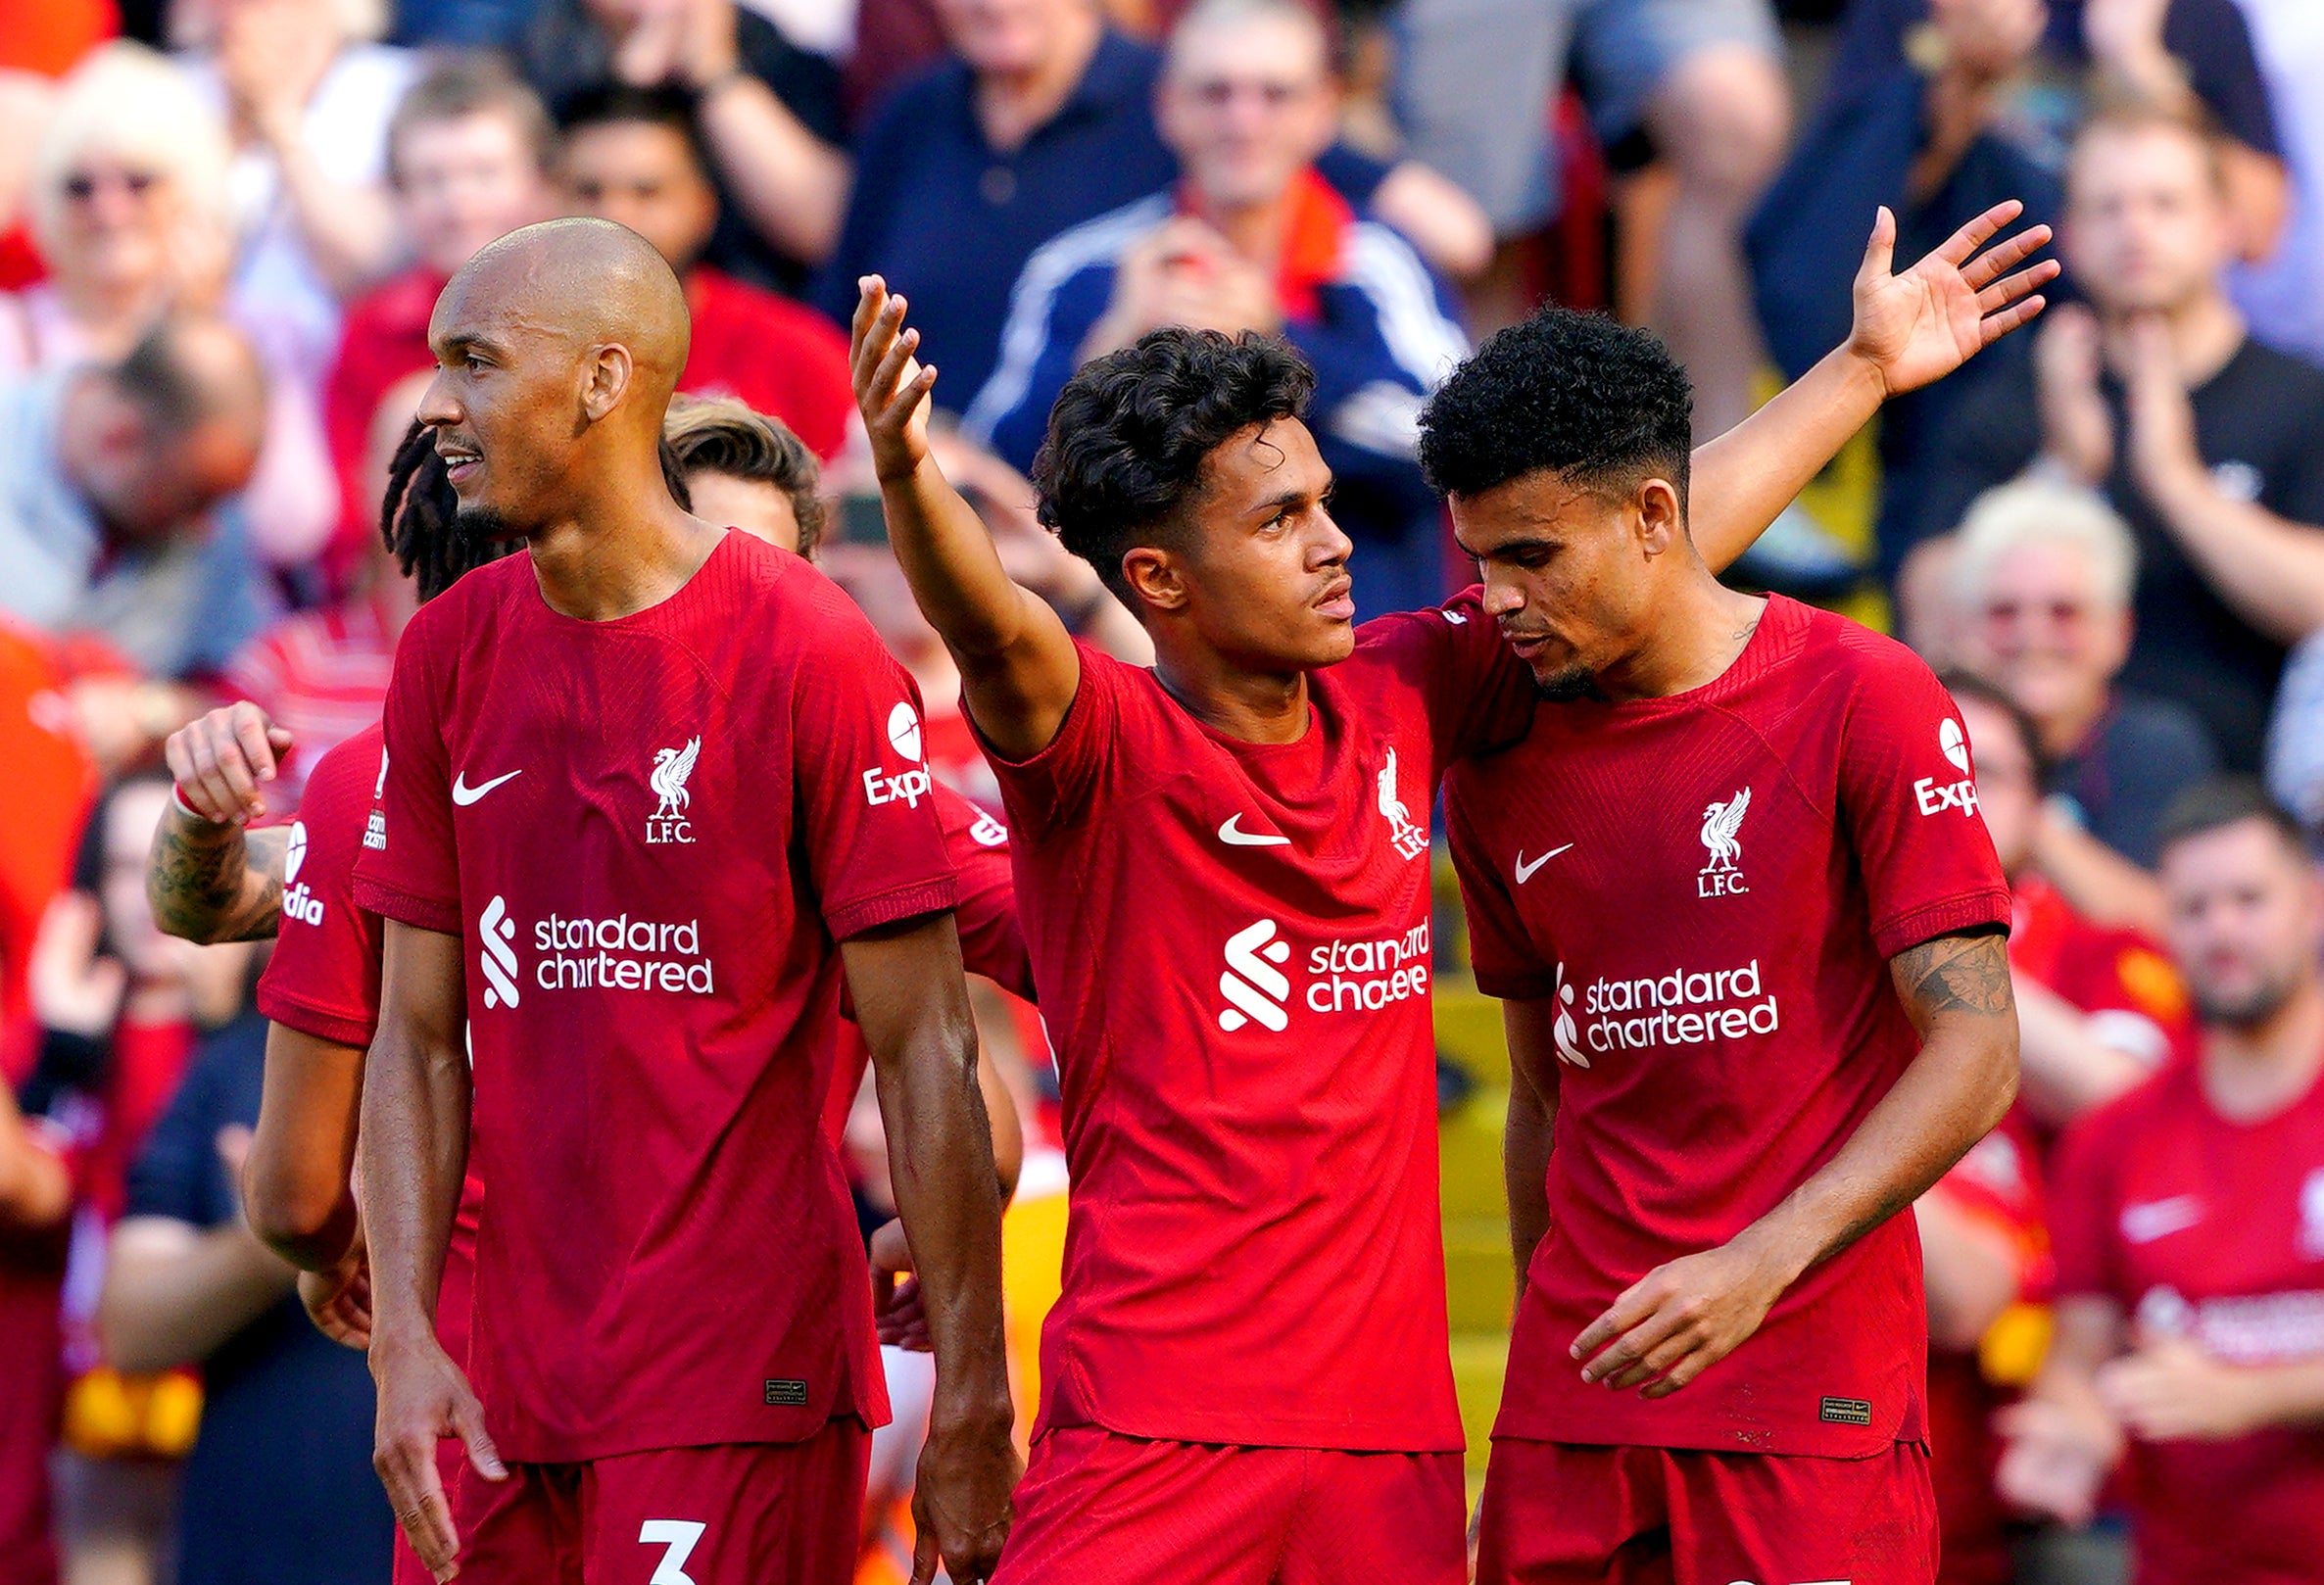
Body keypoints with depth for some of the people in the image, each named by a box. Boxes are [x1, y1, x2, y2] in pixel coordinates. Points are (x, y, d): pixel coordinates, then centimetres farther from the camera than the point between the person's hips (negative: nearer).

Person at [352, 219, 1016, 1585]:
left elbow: (925, 1052, -9)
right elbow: (418, 1035, 10)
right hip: (504, 1391, 5)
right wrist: (404, 1336, -3)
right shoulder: (449, 655, 8)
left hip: (742, 1386, -5)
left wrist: (972, 1418, -11)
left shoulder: (807, 653, -9)